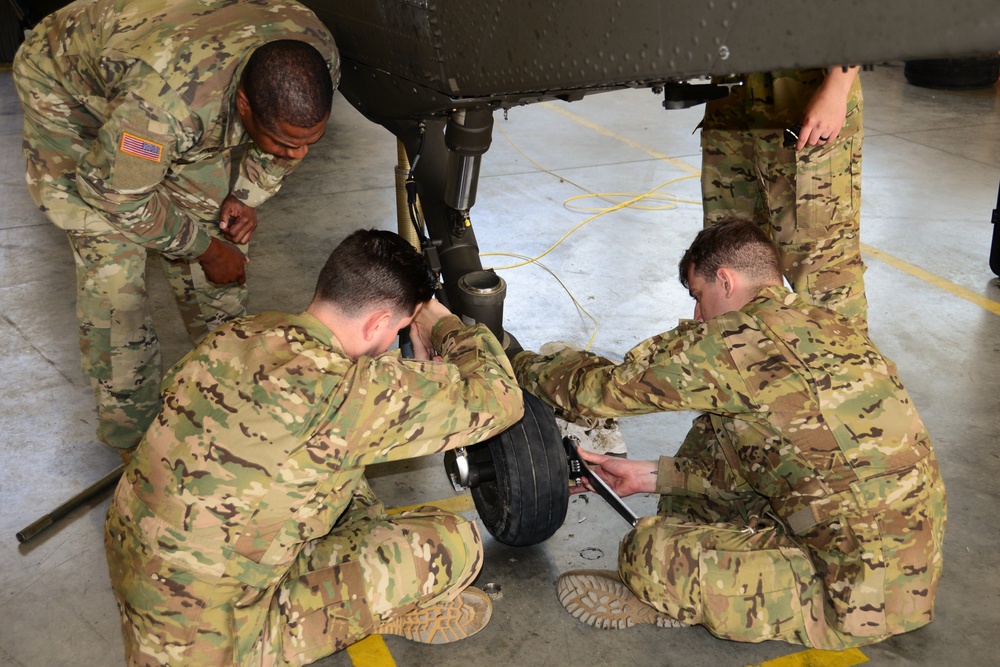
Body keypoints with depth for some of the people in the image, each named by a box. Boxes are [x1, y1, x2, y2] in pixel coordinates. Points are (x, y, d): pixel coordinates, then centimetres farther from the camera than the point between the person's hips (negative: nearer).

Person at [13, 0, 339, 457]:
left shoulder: (319, 55, -28)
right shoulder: (170, 95, -47)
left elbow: (294, 140, -3)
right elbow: (116, 195, -28)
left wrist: (247, 195, -13)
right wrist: (204, 248, -18)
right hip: (70, 89, -5)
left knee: (220, 232, 2)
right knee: (113, 267, -13)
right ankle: (132, 435, 3)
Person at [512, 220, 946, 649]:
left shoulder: (732, 339, -17)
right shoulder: (828, 328, 9)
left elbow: (604, 387, -6)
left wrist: (522, 364, 13)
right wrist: (650, 477, 18)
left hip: (868, 595, -9)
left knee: (652, 552, -11)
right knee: (711, 439, 13)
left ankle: (662, 594, 21)